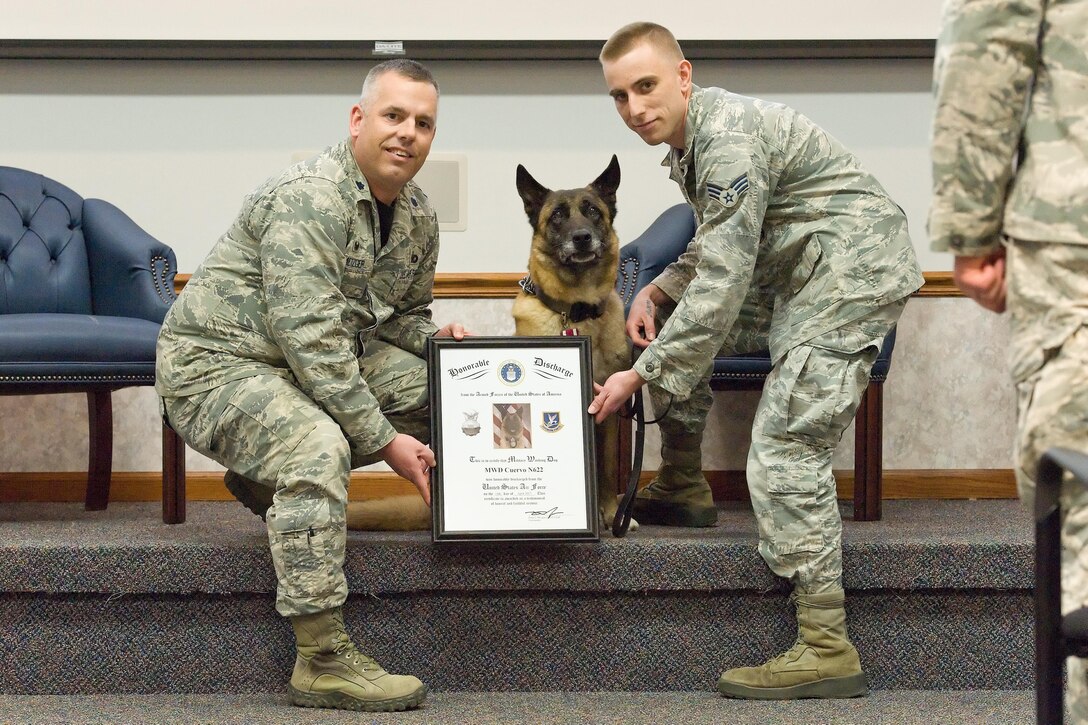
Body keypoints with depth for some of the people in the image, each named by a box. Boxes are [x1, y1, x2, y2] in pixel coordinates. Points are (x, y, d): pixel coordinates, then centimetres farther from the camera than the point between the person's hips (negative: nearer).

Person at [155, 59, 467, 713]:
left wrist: (437, 336, -5)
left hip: (322, 363, 9)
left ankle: (274, 477, 4)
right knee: (319, 446, -36)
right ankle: (323, 661, -32)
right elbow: (311, 339, -29)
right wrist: (384, 440, -28)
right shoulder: (308, 199, -24)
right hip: (215, 364, -9)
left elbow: (403, 314, 20)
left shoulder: (418, 216, 5)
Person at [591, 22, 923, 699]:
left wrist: (640, 375, -19)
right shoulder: (690, 137, 11)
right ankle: (684, 487, 24)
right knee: (669, 317, 14)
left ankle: (828, 650, -18)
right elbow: (716, 249, 23)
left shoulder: (729, 137, -21)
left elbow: (722, 283, -24)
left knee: (785, 448, -18)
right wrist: (658, 289, 4)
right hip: (799, 275, 11)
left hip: (854, 269, -11)